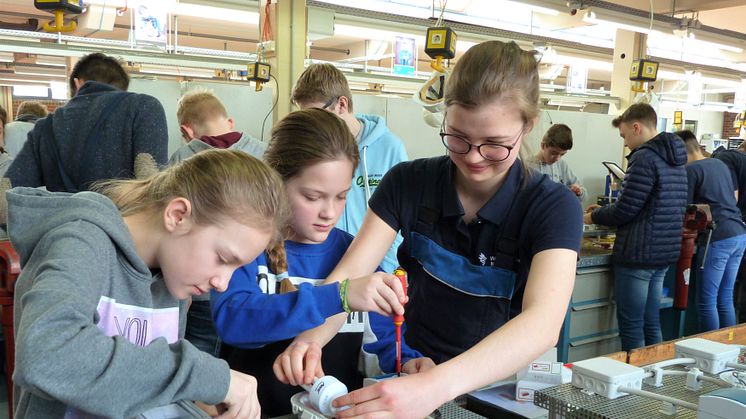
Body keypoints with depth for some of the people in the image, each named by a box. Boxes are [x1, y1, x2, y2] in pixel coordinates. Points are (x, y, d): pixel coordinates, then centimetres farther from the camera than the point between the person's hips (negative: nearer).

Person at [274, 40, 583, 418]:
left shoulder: (553, 207, -14)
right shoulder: (407, 183, -6)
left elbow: (543, 323, -29)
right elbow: (349, 273, -12)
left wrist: (437, 386, -45)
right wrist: (311, 338, -33)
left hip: (505, 383, 0)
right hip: (414, 371, 1)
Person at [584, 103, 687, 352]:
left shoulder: (645, 158, -15)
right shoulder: (675, 160, 14)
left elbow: (625, 210, -17)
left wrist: (593, 217, 1)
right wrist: (604, 211, 18)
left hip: (638, 254, -9)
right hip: (665, 254, 9)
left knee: (631, 328, 0)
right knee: (651, 324, 16)